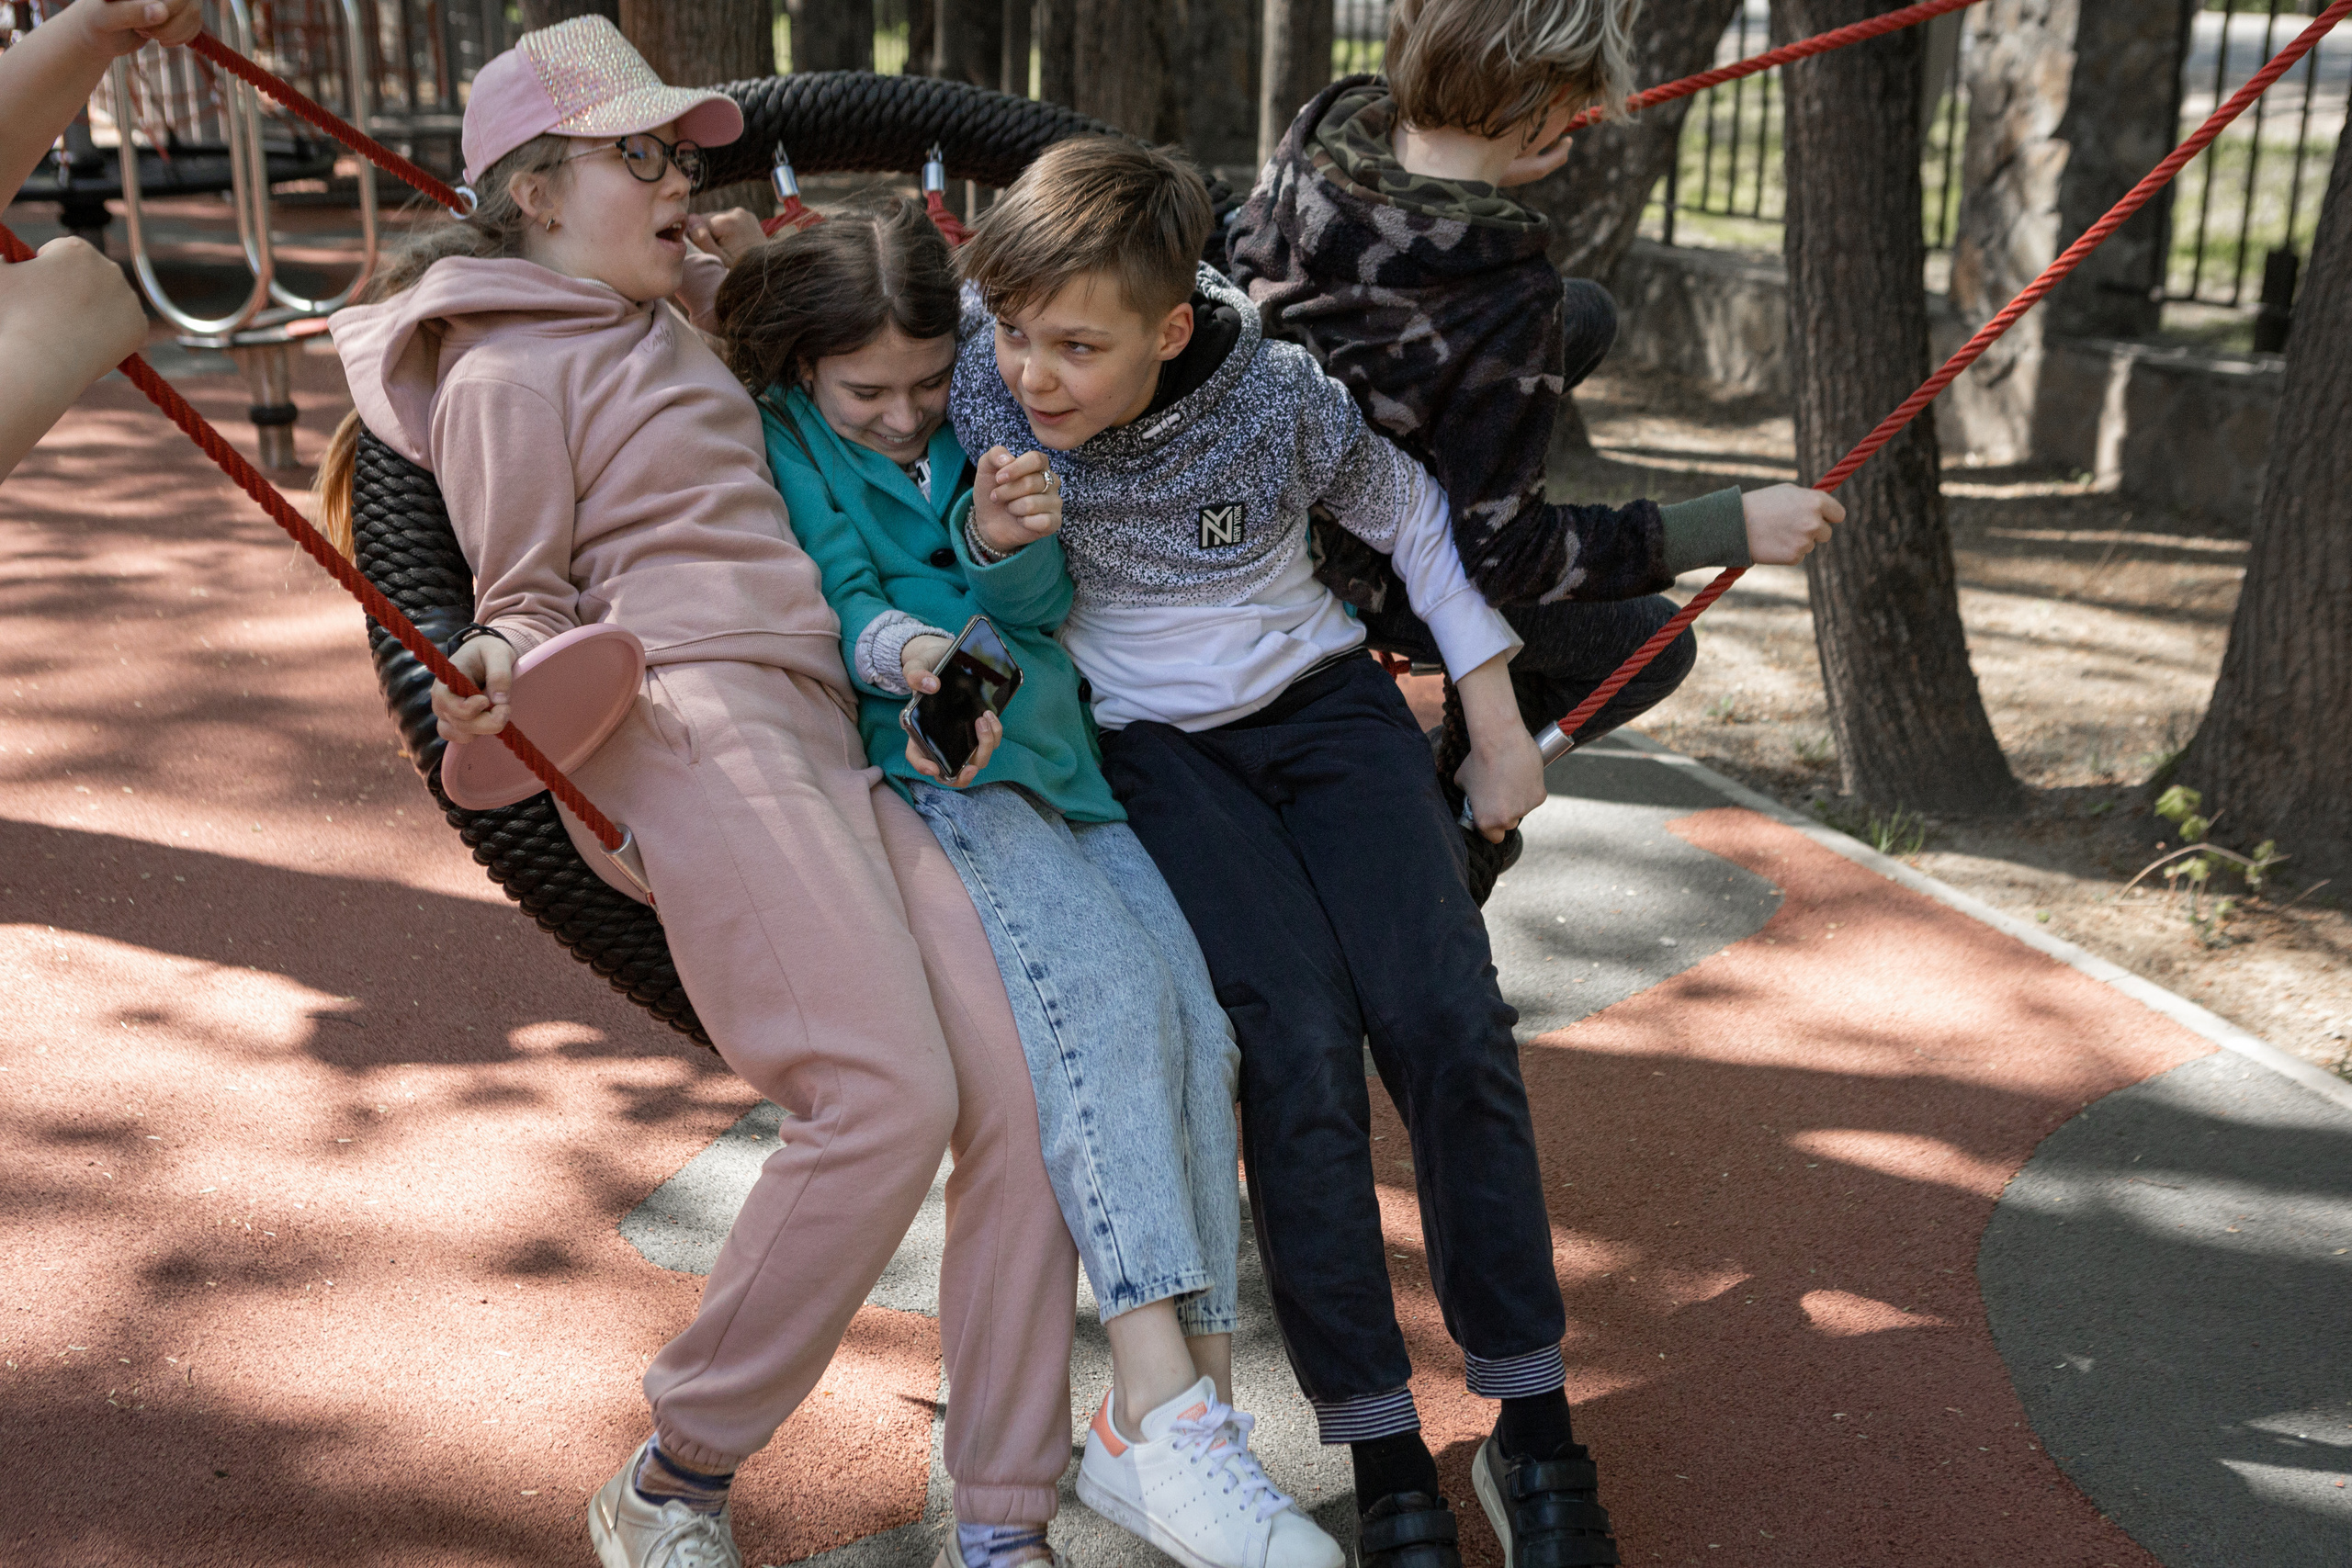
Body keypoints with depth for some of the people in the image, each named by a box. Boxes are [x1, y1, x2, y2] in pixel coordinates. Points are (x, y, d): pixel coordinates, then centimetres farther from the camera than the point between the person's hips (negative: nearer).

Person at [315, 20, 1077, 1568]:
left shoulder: (673, 316, 29)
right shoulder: (509, 366, 5)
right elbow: (528, 604, 2)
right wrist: (498, 676, -19)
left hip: (820, 736, 8)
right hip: (689, 727, -8)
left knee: (1019, 1088, -7)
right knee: (887, 1093, -22)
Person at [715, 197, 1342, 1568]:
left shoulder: (987, 424, 16)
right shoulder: (781, 448, 6)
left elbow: (1042, 604, 4)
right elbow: (834, 614, -4)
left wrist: (1007, 540, -19)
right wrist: (905, 658, -27)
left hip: (1050, 755, 5)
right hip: (915, 775, -4)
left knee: (1195, 1021, -19)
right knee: (1100, 992, -30)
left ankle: (1192, 1419, -16)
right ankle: (1161, 1404, -37)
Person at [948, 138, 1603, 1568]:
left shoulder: (1281, 394, -12)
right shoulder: (984, 392, -10)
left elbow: (1415, 520, 5)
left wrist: (1499, 728, 6)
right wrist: (987, 544, -16)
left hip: (1322, 699, 1)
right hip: (1156, 745, -1)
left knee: (1444, 1020, -17)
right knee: (1298, 1039, -22)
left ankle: (1536, 1421, -3)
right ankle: (1382, 1453, -12)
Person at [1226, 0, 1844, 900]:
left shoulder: (1333, 121, -20)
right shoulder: (1510, 303, -38)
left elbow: (1247, 248, 4)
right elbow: (1498, 554, -29)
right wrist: (1730, 529, -27)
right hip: (1363, 576, -6)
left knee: (1590, 314, 18)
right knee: (1653, 647, 17)